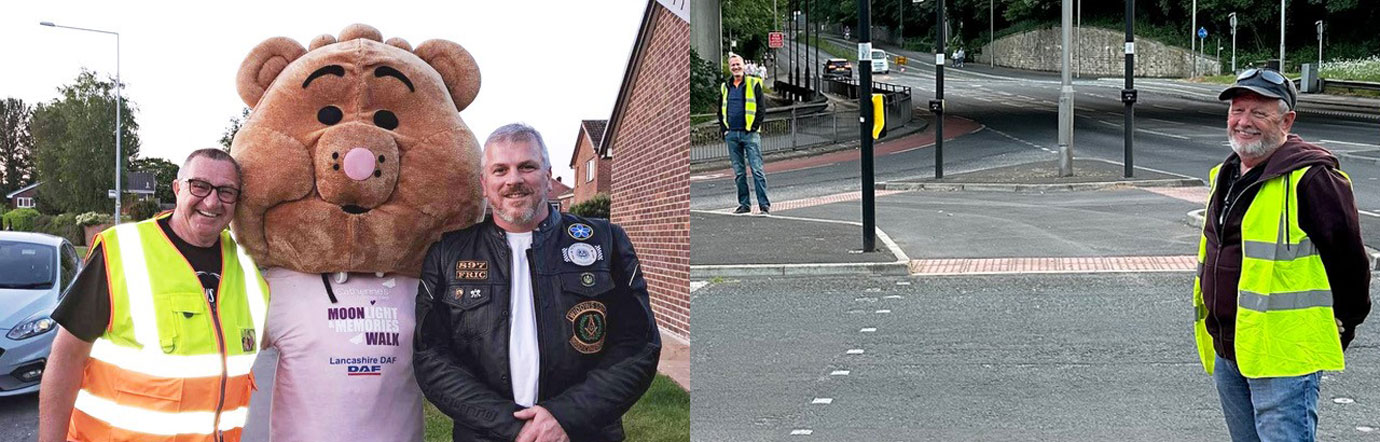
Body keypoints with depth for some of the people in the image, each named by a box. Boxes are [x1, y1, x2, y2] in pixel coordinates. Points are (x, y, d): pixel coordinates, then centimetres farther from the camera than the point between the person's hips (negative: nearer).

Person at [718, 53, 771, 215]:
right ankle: (744, 204, 13)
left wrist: (755, 126, -9)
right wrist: (724, 129, 9)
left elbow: (761, 106, -1)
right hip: (731, 135, 5)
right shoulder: (725, 87, 15)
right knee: (738, 172, 7)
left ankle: (764, 204, -8)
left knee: (757, 170, -8)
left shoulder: (753, 83, 2)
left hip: (750, 133, -5)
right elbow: (721, 110, 21)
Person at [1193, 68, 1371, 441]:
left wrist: (1343, 327, 0)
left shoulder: (1310, 178, -15)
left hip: (1283, 357, -9)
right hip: (1227, 354, 9)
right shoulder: (1226, 175, 13)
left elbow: (1348, 258, -10)